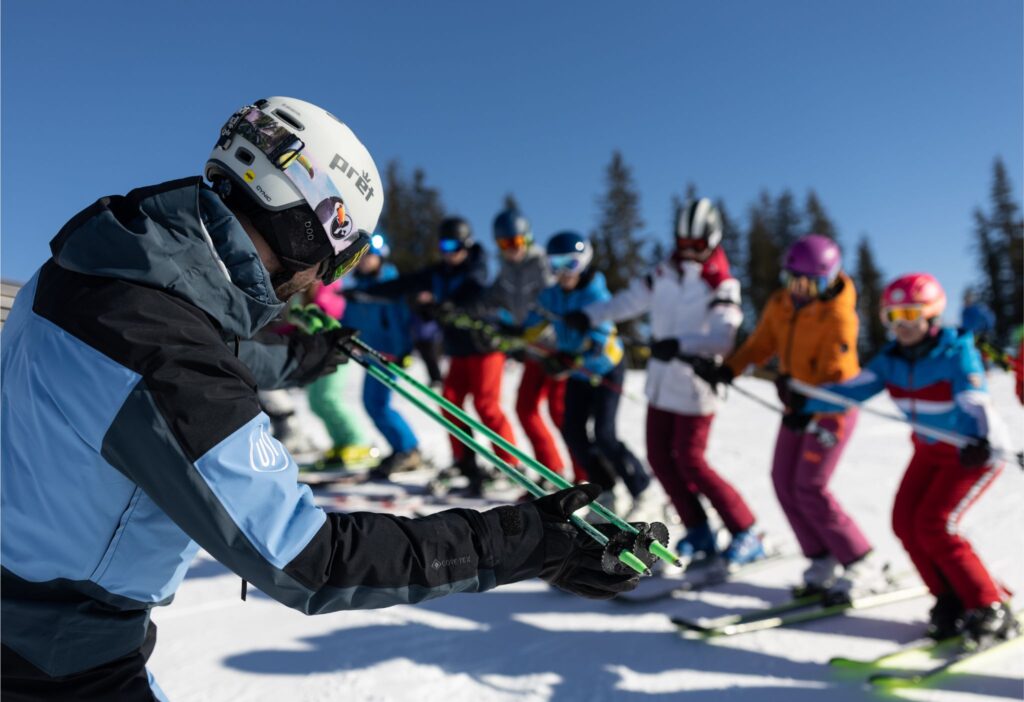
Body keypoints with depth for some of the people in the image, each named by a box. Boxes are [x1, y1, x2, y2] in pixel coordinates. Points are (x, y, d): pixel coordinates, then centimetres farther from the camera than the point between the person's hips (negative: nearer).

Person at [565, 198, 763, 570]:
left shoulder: (721, 286, -10)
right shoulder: (664, 274, 6)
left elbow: (722, 338, -24)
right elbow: (631, 299, 8)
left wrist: (680, 345, -39)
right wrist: (588, 315, -5)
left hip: (694, 389, -6)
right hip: (660, 383, 6)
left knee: (690, 462, -7)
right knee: (659, 457, 7)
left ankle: (746, 534, 9)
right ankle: (699, 532, 21)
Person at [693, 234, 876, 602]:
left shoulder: (838, 316, -19)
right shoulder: (780, 304, 1)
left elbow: (835, 375, -22)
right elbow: (760, 344, 5)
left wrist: (810, 413, -33)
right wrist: (727, 370, -11)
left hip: (831, 408, -7)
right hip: (798, 406, 8)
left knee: (809, 488, -11)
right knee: (783, 479, 4)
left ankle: (862, 567, 5)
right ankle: (823, 561, 16)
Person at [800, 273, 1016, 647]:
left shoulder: (957, 354, -23)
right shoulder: (892, 357, -6)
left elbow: (974, 403, -37)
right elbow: (853, 389, -12)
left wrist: (979, 442, -56)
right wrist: (806, 404, -24)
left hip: (976, 451, -6)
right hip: (930, 450, 6)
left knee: (934, 525, -17)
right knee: (906, 521, -6)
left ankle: (991, 610, 0)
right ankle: (951, 602, 11)